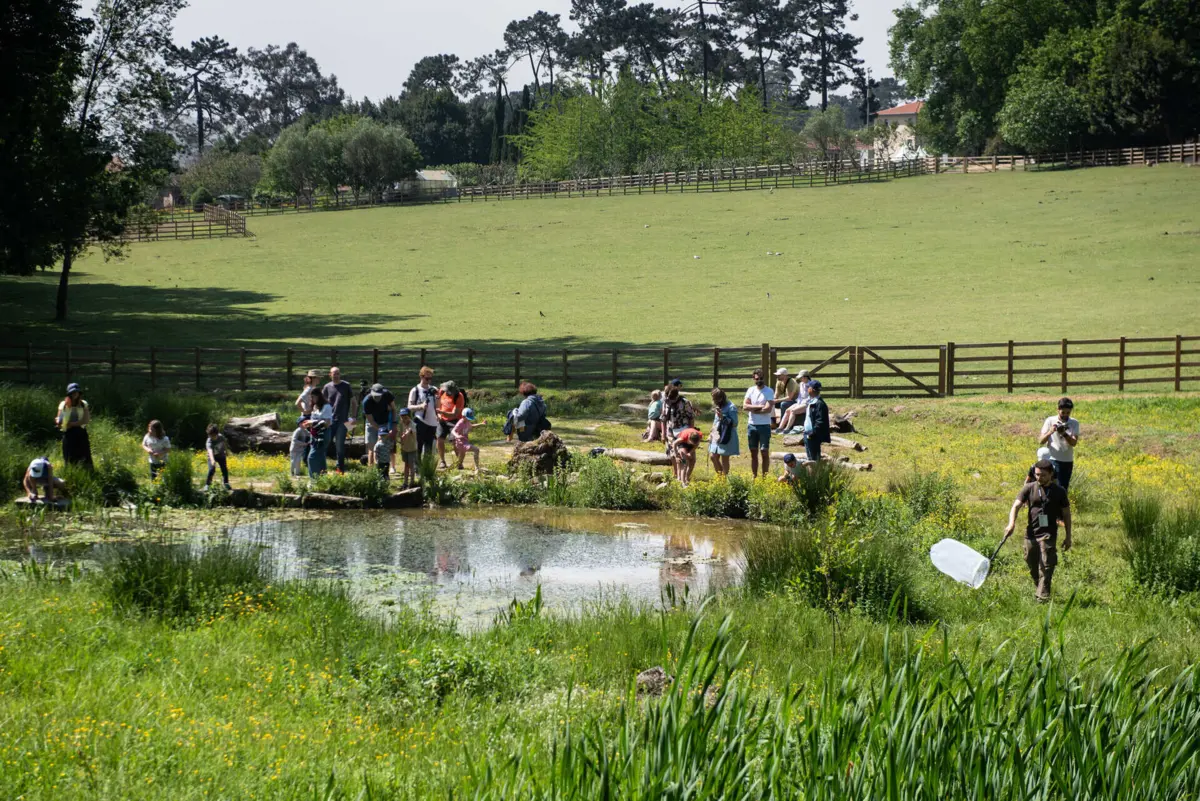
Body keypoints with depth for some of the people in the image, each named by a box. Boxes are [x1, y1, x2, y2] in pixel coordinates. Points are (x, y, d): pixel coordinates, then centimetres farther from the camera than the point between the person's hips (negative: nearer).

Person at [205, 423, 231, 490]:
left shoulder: (221, 437, -20)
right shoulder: (209, 442, -35)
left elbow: (224, 443, 3)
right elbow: (210, 451, -51)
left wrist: (226, 451, 18)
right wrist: (212, 460, -67)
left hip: (221, 455, 4)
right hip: (213, 456, -4)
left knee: (224, 469, 6)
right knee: (211, 469, -20)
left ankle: (226, 483, 28)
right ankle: (207, 484, -9)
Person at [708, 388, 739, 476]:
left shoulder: (731, 408, -12)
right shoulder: (718, 406, 14)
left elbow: (734, 423, -16)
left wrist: (723, 417, -26)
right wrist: (712, 434, 19)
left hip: (726, 437, -8)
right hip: (717, 436, 8)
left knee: (724, 459, -2)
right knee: (713, 456, 5)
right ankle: (720, 476, 18)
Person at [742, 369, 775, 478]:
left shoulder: (769, 391, -6)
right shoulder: (751, 390, 6)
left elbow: (768, 409, -16)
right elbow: (745, 406, -5)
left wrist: (753, 409, -8)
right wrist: (759, 406, -14)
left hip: (764, 425, -4)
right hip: (752, 425, 4)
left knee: (764, 453, -1)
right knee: (753, 453, 10)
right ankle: (754, 476, 17)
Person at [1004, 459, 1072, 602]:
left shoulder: (1059, 492, 1)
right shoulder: (1029, 489, 3)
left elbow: (1066, 514, 9)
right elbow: (1016, 506, -4)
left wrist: (1068, 537, 8)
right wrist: (1011, 524, -23)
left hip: (1048, 534, -3)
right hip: (1031, 533, 3)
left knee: (1046, 567, -12)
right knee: (1032, 566, 13)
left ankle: (1042, 596, -14)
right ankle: (1038, 589, 34)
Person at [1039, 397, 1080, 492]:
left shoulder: (1074, 423, 3)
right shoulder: (1050, 421, -1)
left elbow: (1074, 443, -9)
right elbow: (1041, 441, -2)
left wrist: (1064, 434, -27)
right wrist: (1050, 432, -21)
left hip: (1067, 462, 3)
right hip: (1053, 460, -3)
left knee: (1064, 489, 8)